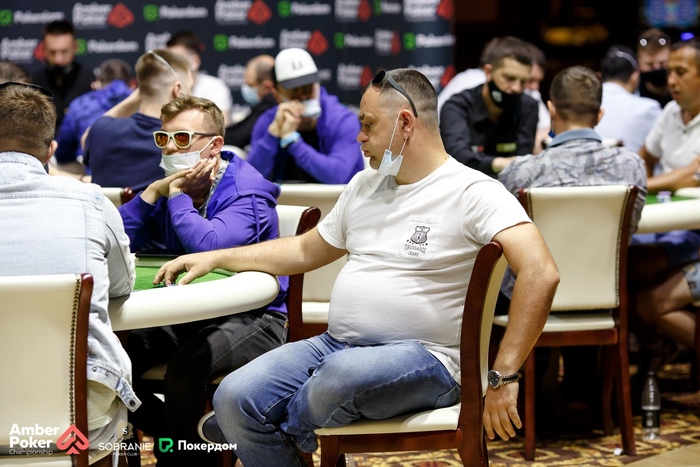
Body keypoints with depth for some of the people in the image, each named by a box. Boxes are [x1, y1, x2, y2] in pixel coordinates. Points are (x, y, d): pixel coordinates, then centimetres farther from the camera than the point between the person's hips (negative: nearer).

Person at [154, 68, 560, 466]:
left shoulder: (473, 192, -8)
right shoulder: (364, 185, 19)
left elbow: (541, 274, -20)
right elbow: (307, 251, 31)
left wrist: (503, 377, -25)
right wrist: (214, 259, 24)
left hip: (423, 359, -6)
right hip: (336, 345, 7)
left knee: (344, 372, -38)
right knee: (235, 398, -16)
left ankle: (283, 430, -6)